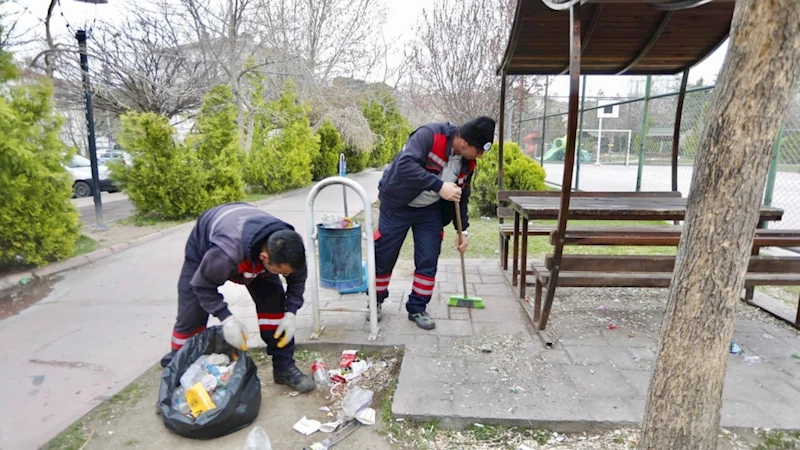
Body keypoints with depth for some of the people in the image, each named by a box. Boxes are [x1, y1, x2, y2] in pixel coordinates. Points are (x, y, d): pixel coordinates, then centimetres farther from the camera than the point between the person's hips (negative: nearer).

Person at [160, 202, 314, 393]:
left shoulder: (286, 249, -34)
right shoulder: (226, 253, -48)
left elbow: (298, 279, -13)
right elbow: (203, 286, -28)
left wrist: (290, 313, -25)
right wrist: (226, 318, -37)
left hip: (252, 247, 3)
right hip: (203, 247, -3)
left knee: (274, 301, -13)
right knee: (190, 316, -2)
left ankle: (284, 367, 0)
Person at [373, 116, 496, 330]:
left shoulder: (467, 163, -5)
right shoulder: (429, 135, -26)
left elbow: (462, 197, 7)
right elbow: (406, 164, -38)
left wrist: (463, 230, 6)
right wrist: (439, 186, -41)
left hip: (429, 211, 5)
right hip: (397, 205, -5)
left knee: (428, 261, 2)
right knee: (383, 258, 5)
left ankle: (417, 308, 19)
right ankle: (376, 302, 27)